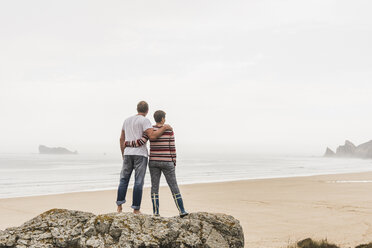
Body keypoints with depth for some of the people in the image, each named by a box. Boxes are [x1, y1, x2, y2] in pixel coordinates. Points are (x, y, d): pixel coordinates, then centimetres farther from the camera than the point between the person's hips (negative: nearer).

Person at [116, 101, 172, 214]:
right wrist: (164, 128, -7)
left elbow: (122, 139, 18)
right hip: (140, 154, -5)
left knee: (124, 180, 11)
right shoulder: (145, 120, -5)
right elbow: (152, 136, -19)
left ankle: (119, 207, 5)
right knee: (138, 182, -2)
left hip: (128, 153, 5)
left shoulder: (127, 120, 15)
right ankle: (136, 209, -2)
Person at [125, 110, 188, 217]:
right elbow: (172, 148, -6)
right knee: (174, 186, 5)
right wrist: (174, 163, 3)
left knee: (155, 187, 7)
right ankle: (182, 211, 5)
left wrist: (127, 143, 1)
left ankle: (156, 212, 2)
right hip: (166, 162, -2)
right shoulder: (169, 130, -6)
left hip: (154, 162, 2)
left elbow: (141, 142, -15)